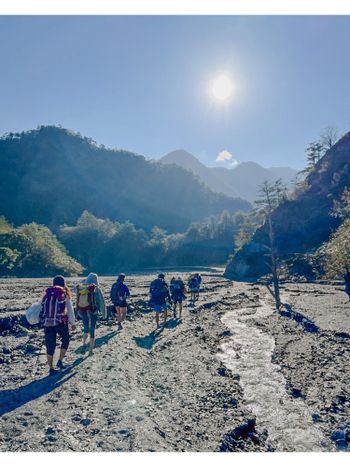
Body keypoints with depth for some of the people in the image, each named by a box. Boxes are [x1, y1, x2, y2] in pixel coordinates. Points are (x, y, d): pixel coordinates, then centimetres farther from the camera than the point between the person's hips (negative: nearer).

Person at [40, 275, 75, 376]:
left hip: (47, 323, 3)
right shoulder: (65, 294, 3)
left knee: (50, 345, 12)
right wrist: (72, 322, 13)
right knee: (65, 340, 22)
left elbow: (42, 309, 6)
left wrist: (43, 322, 12)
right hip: (61, 322, -2)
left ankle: (51, 369, 19)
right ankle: (60, 361, 15)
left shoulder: (47, 294, 11)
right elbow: (70, 310, 4)